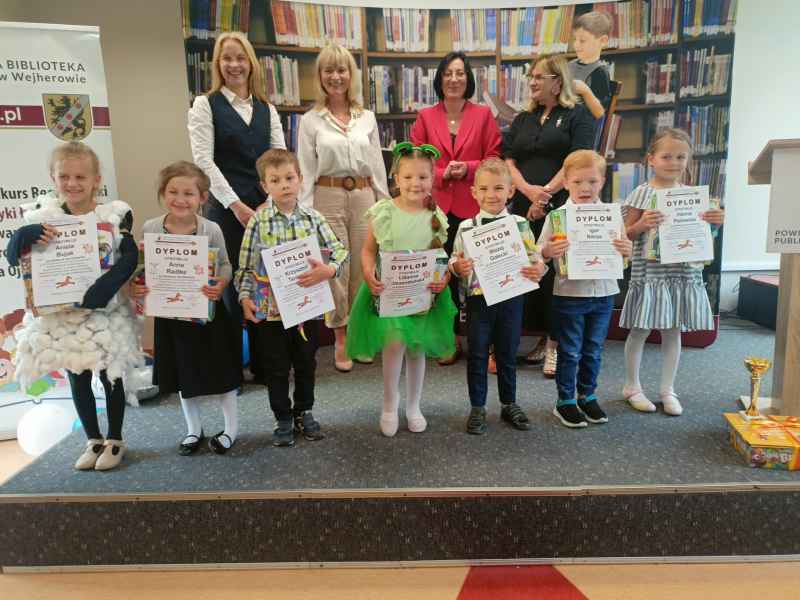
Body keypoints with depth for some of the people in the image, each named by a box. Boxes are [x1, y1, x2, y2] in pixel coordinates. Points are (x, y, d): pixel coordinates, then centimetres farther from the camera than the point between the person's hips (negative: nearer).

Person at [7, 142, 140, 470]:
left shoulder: (115, 214, -10)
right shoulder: (43, 215, -1)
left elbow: (130, 257, -17)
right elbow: (12, 255, -1)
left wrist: (102, 288, -30)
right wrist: (27, 234, -22)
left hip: (105, 312, -3)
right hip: (60, 314, 3)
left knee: (110, 377, 10)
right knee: (78, 380, 14)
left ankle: (115, 440, 28)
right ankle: (94, 440, 32)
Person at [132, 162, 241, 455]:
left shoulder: (211, 229, -13)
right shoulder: (150, 228, -7)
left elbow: (225, 265, -4)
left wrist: (221, 284, -23)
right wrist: (135, 286, -15)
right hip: (170, 313, 3)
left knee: (219, 369, 9)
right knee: (182, 373, 17)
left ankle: (231, 428, 29)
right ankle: (194, 429, 38)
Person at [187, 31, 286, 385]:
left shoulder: (267, 109, 14)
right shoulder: (205, 105, 3)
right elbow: (204, 161, -6)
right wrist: (236, 205, -13)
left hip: (266, 208, 4)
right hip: (226, 208, -3)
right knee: (230, 285, 1)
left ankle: (264, 363, 21)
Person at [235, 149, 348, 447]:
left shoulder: (313, 218, -1)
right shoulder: (259, 222, -6)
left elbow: (340, 251, -3)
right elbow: (246, 265, -4)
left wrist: (329, 270, -21)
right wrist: (245, 297, -14)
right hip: (270, 309, -2)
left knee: (306, 364, 17)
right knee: (276, 367, 11)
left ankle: (304, 413, 36)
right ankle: (283, 420, 28)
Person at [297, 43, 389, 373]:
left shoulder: (367, 118, 10)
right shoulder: (311, 121, 3)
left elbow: (377, 166, 12)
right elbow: (306, 172, 0)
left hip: (363, 197, 3)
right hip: (328, 197, -2)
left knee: (362, 270, 6)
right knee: (336, 272, 1)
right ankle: (341, 340, 15)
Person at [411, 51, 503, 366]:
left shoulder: (483, 115, 7)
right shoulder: (425, 117, 9)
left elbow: (495, 159, 5)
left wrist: (468, 168, -12)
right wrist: (442, 174, -10)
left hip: (474, 205, -1)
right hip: (437, 206, 1)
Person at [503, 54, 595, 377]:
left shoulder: (578, 116, 4)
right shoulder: (523, 119, 19)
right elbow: (508, 160, 8)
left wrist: (546, 194, -13)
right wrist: (529, 191, -9)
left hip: (561, 208, -5)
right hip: (524, 208, 5)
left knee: (556, 273, -6)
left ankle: (557, 343, 4)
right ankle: (544, 338, 16)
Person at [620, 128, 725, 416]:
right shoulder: (642, 194, -5)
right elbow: (627, 235, -4)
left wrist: (715, 221, -5)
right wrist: (641, 225, -23)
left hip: (684, 271, 4)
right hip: (650, 271, -4)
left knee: (674, 331, 11)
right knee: (640, 330, 4)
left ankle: (668, 389, 24)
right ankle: (632, 386, 20)